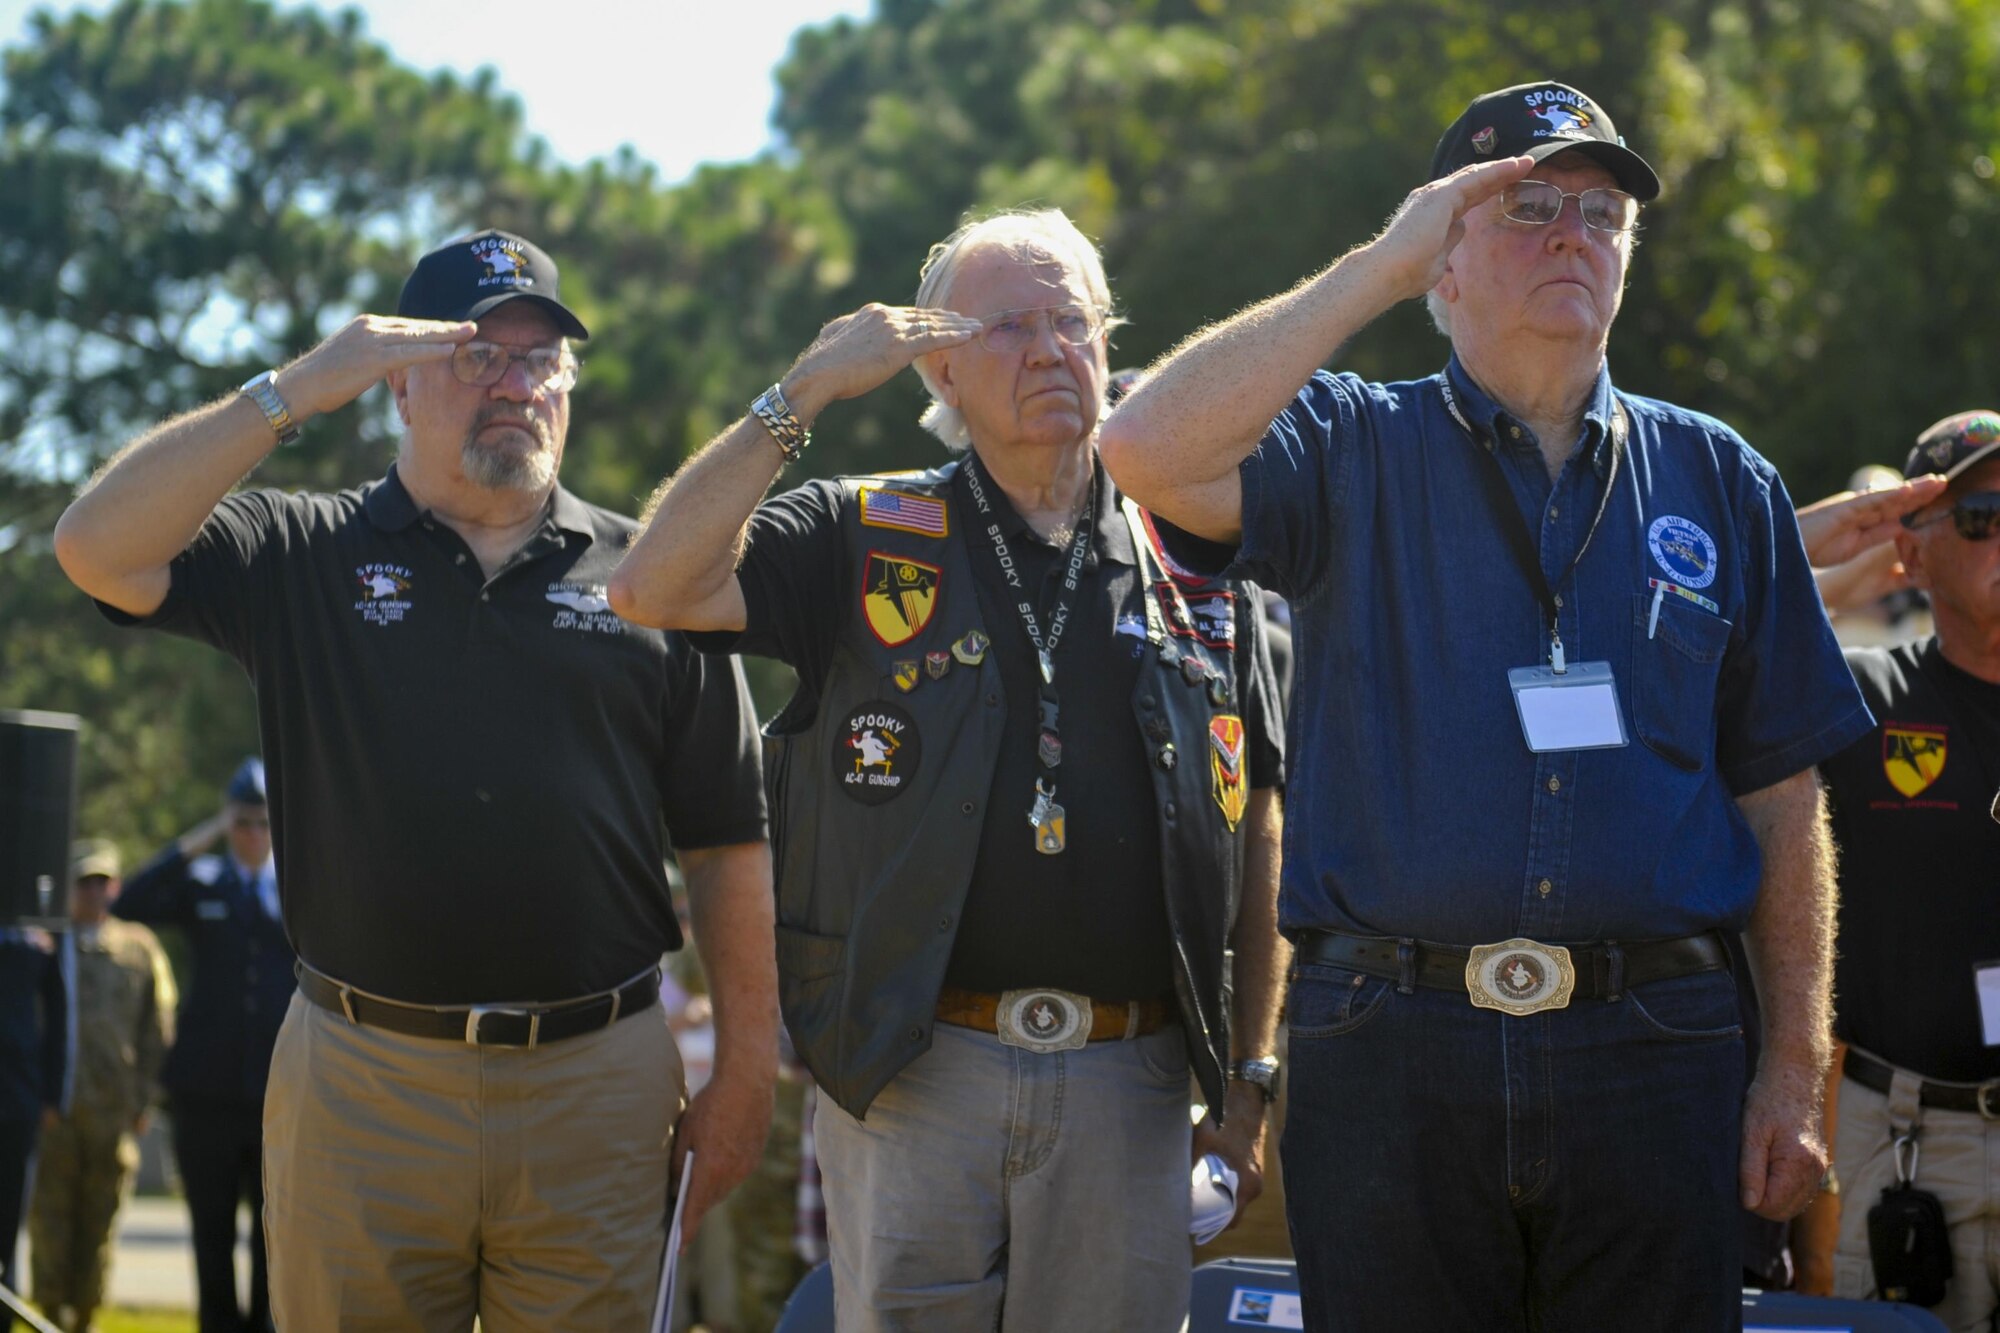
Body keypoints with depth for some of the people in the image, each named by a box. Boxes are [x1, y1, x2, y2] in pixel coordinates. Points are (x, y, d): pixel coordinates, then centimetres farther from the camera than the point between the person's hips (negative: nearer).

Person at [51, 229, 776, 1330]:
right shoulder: (306, 556, 7)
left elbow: (726, 844, 8)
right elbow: (97, 548, -10)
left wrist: (744, 1072, 2)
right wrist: (296, 390, -13)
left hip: (599, 1082, 1)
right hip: (363, 1077, 0)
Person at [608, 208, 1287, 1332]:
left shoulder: (1199, 575, 12)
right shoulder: (862, 544, 7)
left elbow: (1258, 838, 14)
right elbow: (655, 589, -9)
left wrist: (1253, 1079, 9)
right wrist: (805, 392, -8)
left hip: (1128, 1086, 2)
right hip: (912, 1074, -1)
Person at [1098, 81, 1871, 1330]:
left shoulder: (1718, 481, 13)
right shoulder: (1353, 453, 6)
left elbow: (1781, 796, 12)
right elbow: (1147, 451, -15)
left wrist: (1796, 1073, 5)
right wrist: (1381, 267, -10)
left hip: (1653, 1054, 2)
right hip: (1392, 1056, -2)